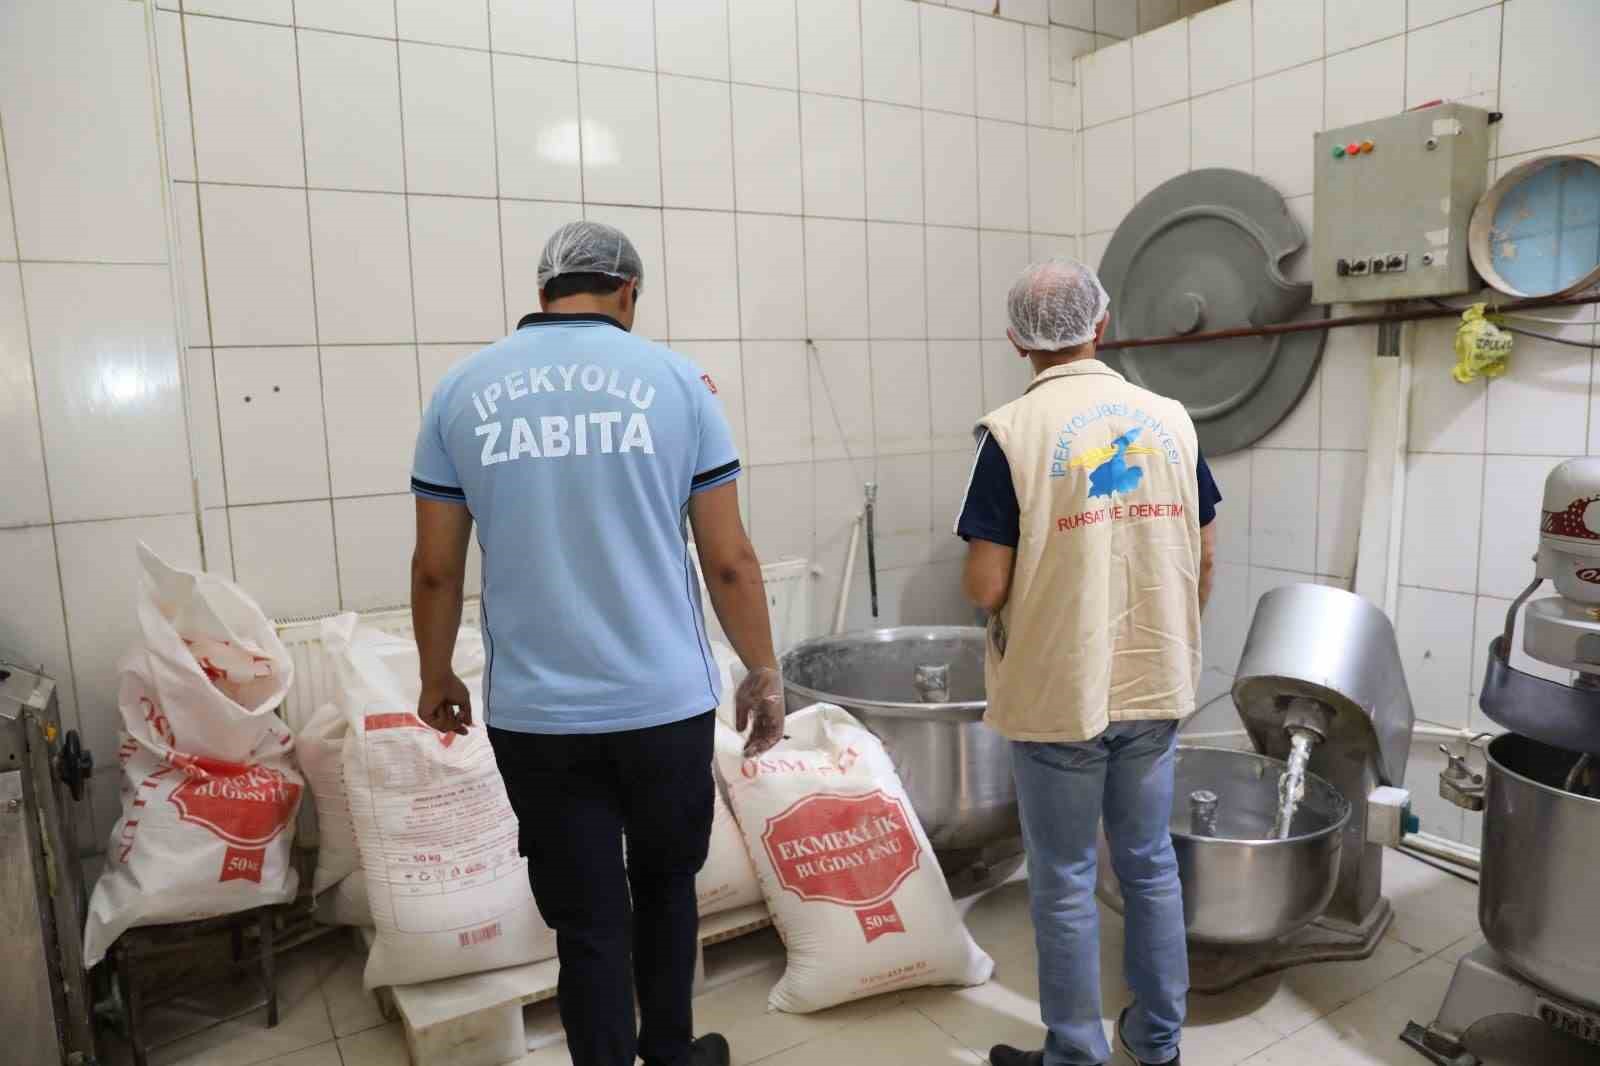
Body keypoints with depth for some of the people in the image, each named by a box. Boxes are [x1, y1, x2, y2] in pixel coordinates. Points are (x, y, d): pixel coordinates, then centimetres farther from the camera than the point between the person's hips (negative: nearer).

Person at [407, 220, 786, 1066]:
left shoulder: (461, 390, 2)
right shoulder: (675, 380, -2)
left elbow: (436, 568, 5)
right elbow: (729, 560, -2)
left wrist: (436, 677, 20)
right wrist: (763, 671, 10)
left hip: (535, 714, 1)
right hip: (665, 703, 0)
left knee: (587, 922, 13)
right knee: (665, 884, 23)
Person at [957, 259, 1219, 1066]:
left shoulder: (1014, 432, -15)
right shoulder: (1170, 419, 0)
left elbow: (985, 588, -17)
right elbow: (1203, 560, 5)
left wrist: (982, 584, 6)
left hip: (1058, 694, -5)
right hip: (1155, 686, 5)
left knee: (1064, 884, 11)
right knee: (1150, 864, 20)